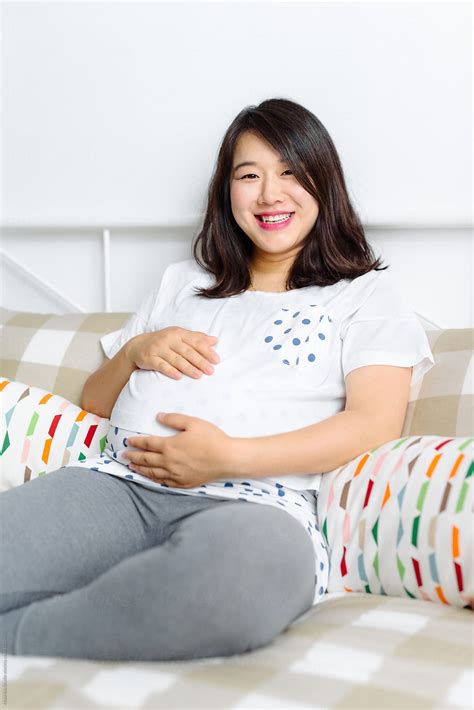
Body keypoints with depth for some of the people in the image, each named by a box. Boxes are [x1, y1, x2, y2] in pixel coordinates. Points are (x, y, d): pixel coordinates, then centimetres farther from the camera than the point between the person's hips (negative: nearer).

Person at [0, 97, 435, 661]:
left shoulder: (365, 294, 18)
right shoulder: (182, 282, 30)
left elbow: (375, 423, 1)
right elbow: (95, 400, 30)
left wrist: (230, 457, -12)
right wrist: (136, 351, 6)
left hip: (250, 502, -1)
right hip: (118, 481, 2)